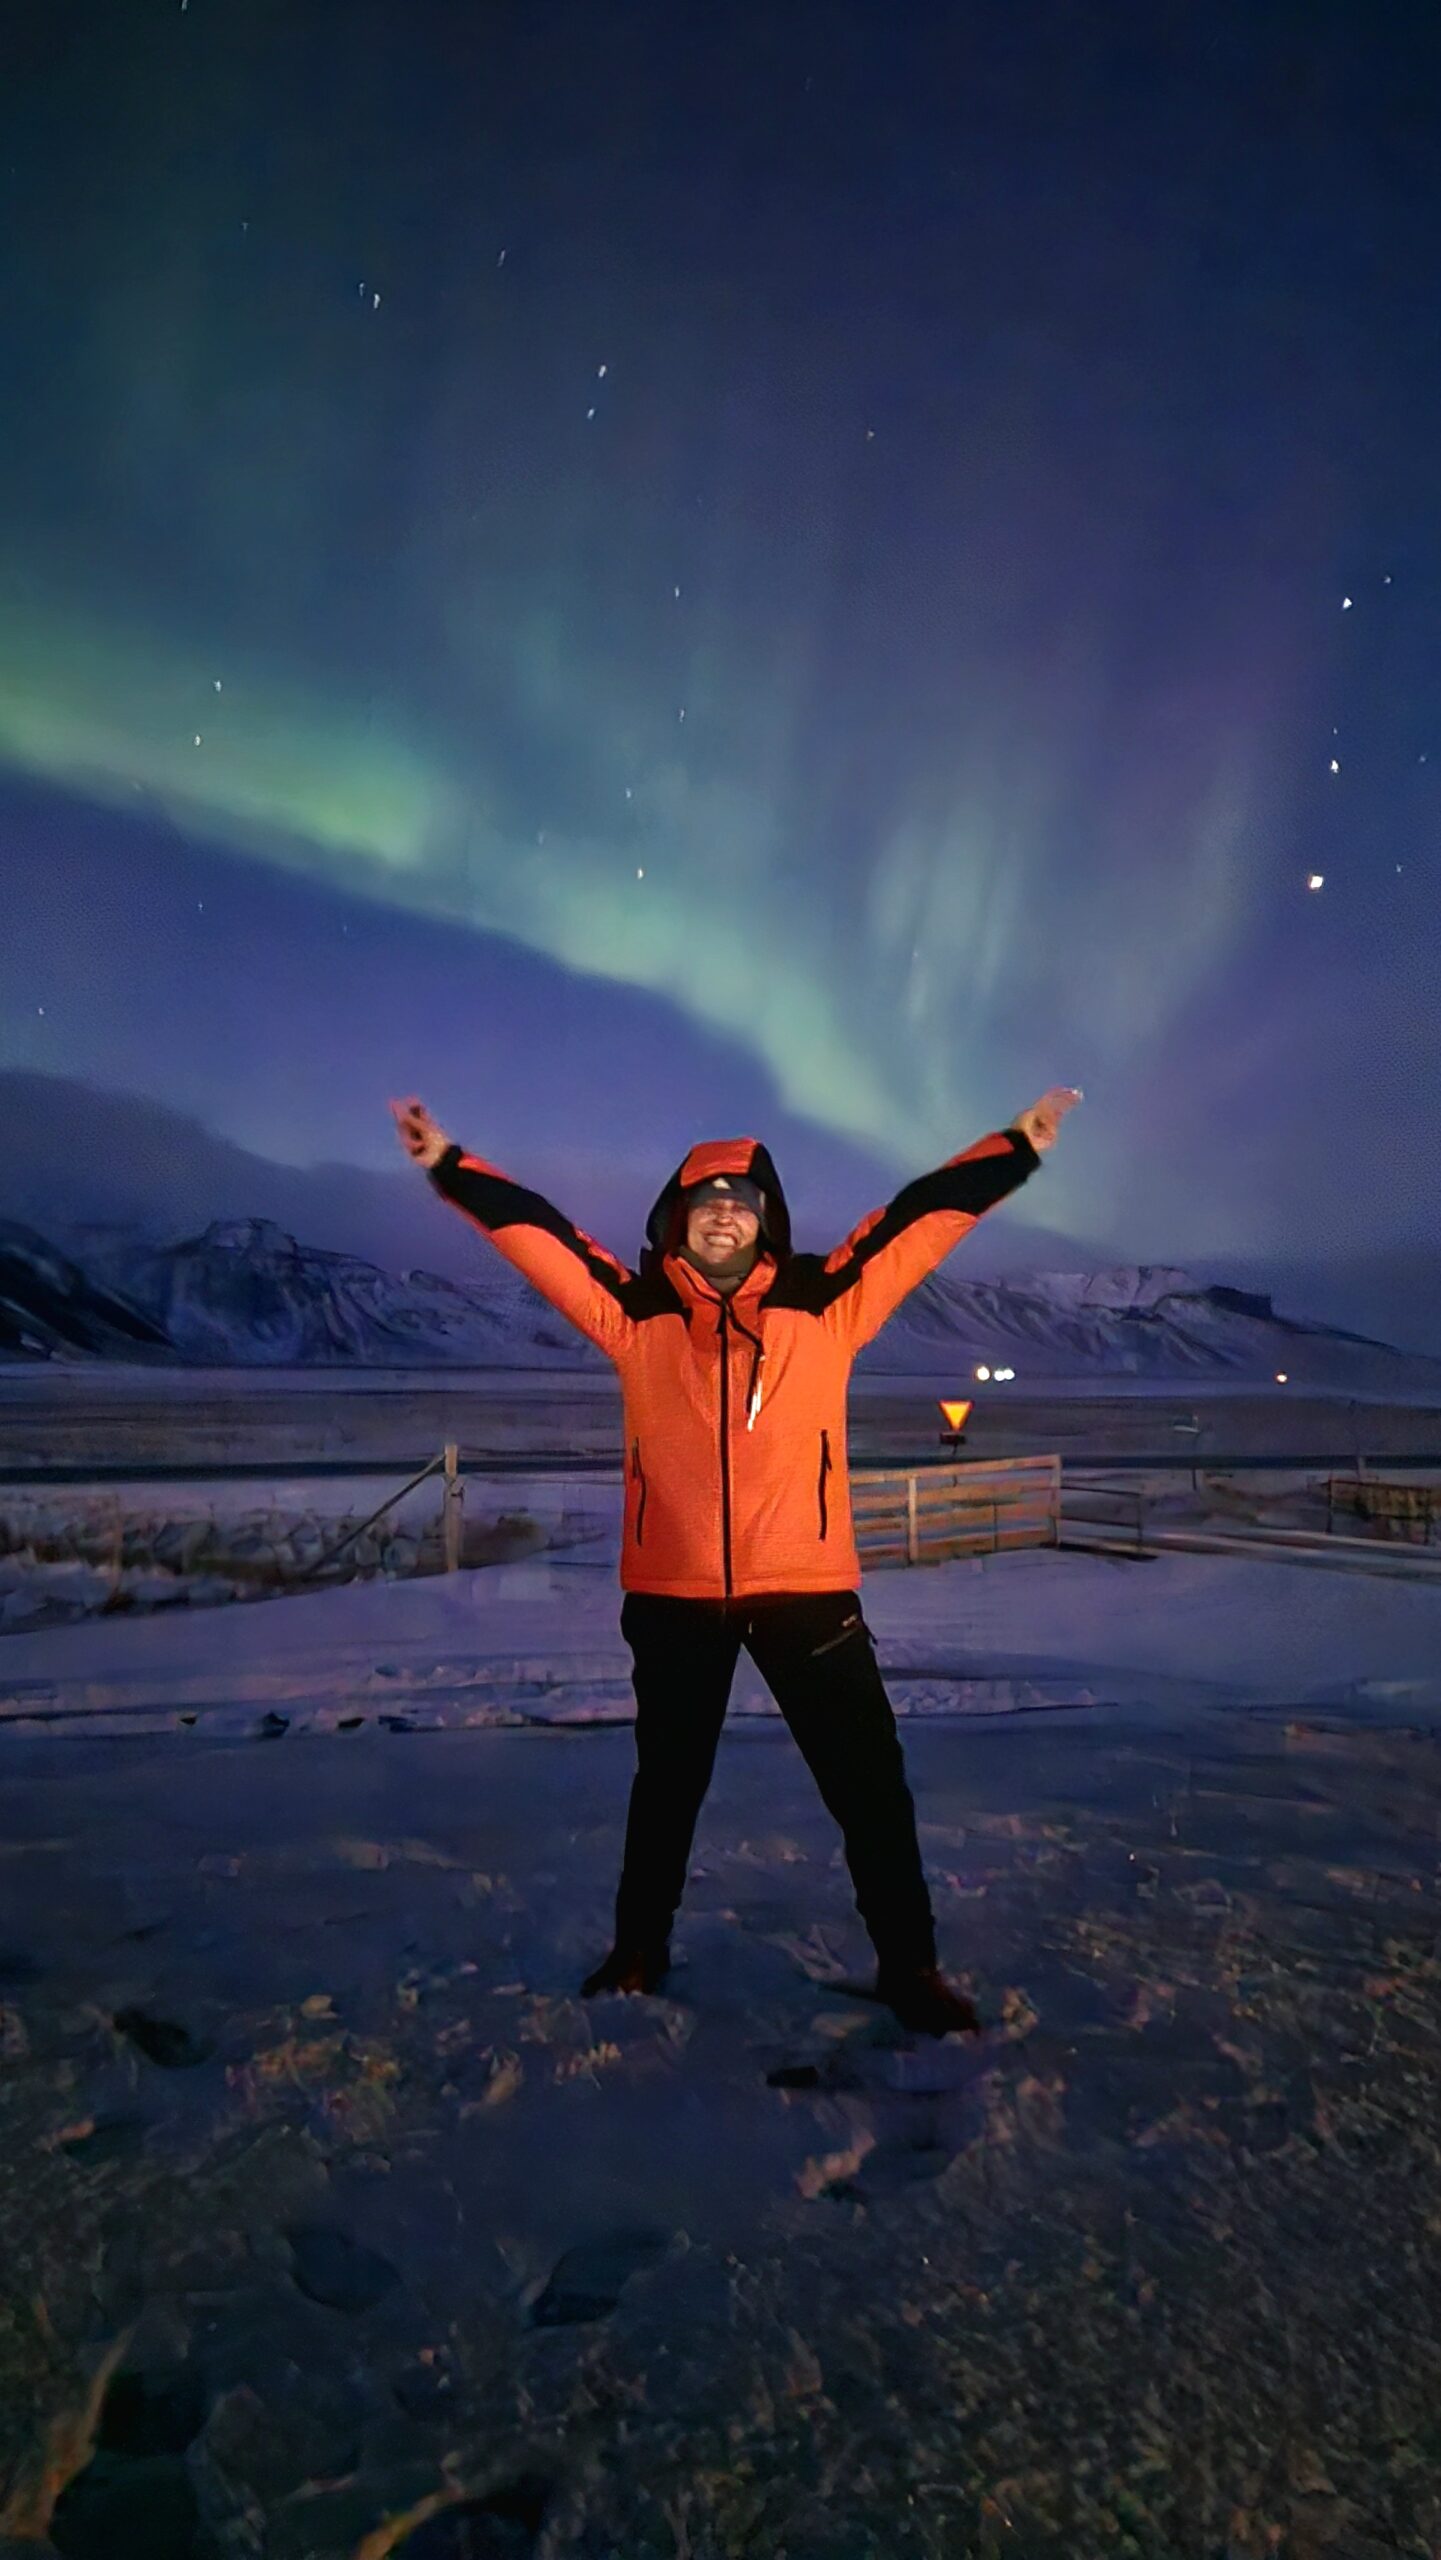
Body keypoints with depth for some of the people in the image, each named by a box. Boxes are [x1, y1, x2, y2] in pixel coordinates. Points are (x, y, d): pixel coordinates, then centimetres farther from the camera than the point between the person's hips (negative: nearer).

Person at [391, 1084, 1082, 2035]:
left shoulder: (824, 1303, -2)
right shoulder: (635, 1310, -1)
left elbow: (918, 1217, -2)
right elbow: (536, 1230, 0)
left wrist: (1018, 1151, -3)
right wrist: (449, 1164, -2)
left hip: (808, 1589, 0)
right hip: (672, 1595, 1)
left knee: (869, 1782, 8)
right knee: (667, 1780, 20)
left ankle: (909, 1966, 28)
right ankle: (641, 1948, 41)